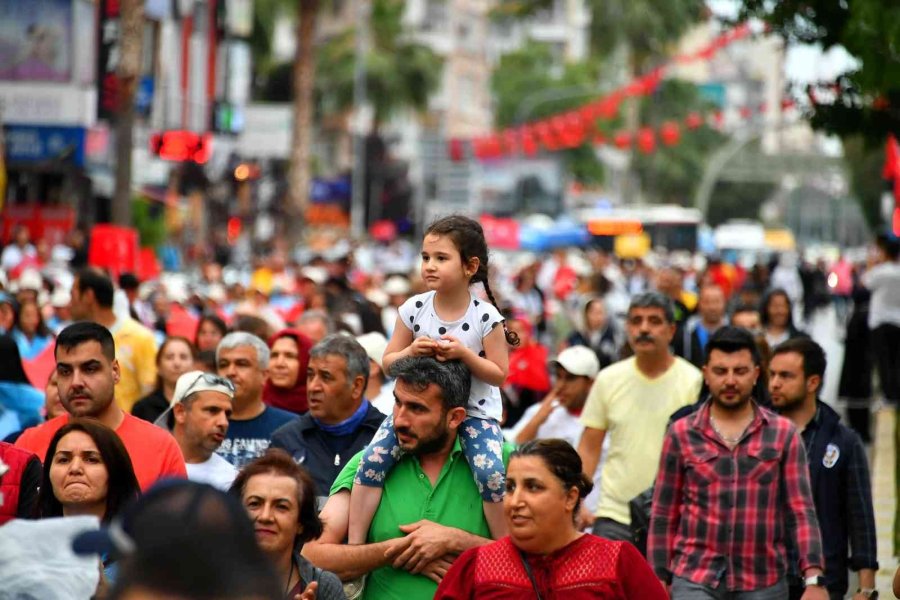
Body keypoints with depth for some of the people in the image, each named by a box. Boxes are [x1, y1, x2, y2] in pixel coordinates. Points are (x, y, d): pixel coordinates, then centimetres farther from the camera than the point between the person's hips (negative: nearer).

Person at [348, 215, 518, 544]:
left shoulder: (485, 317, -11)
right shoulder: (413, 309, -3)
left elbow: (499, 374, -6)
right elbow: (388, 363, 4)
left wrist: (464, 353, -21)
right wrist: (411, 352, -18)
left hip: (474, 410, -2)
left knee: (491, 474, -25)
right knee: (372, 460, -18)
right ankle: (354, 547, -8)